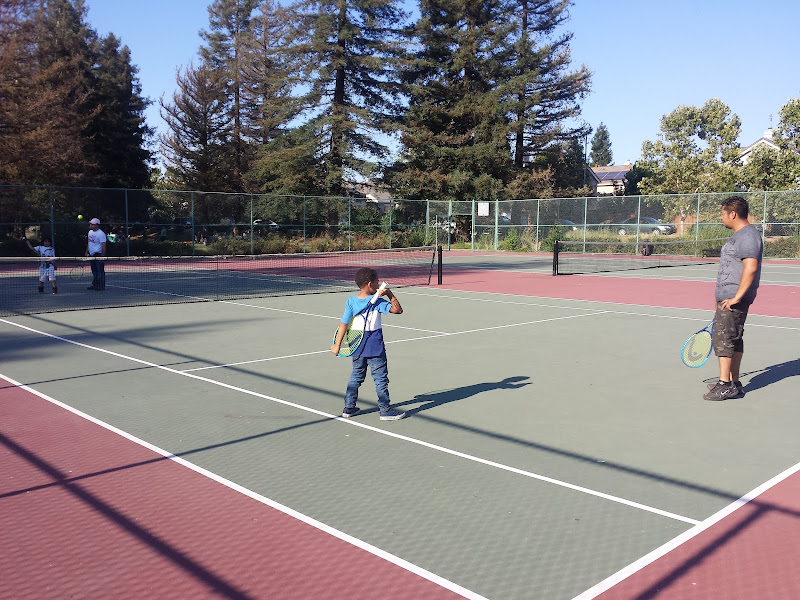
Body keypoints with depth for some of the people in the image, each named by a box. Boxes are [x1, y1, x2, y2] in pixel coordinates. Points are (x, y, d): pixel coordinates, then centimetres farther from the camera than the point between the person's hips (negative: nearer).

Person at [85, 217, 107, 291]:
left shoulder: (101, 234, -14)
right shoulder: (90, 232, 12)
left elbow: (103, 246, -17)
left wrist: (102, 257, -21)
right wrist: (87, 252, 17)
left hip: (98, 254, -8)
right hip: (91, 254, 8)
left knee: (100, 271, -4)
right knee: (94, 271, 14)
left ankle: (101, 286, 0)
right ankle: (94, 285, 21)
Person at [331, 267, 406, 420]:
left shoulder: (351, 301, -3)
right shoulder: (377, 301, -14)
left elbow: (344, 324, -6)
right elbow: (398, 310, -12)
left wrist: (337, 345, -3)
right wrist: (390, 294, -9)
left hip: (357, 347, 5)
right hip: (375, 347, -5)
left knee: (356, 376, 19)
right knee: (381, 378, 4)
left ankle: (349, 408, 24)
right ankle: (386, 410, 8)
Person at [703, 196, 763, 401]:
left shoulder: (747, 236, -15)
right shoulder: (739, 235, 19)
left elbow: (750, 268, -25)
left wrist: (736, 297, -25)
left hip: (733, 299, -11)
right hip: (729, 296, 11)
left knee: (722, 336, -12)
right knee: (733, 339, 12)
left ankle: (725, 385, -9)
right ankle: (734, 383, 18)